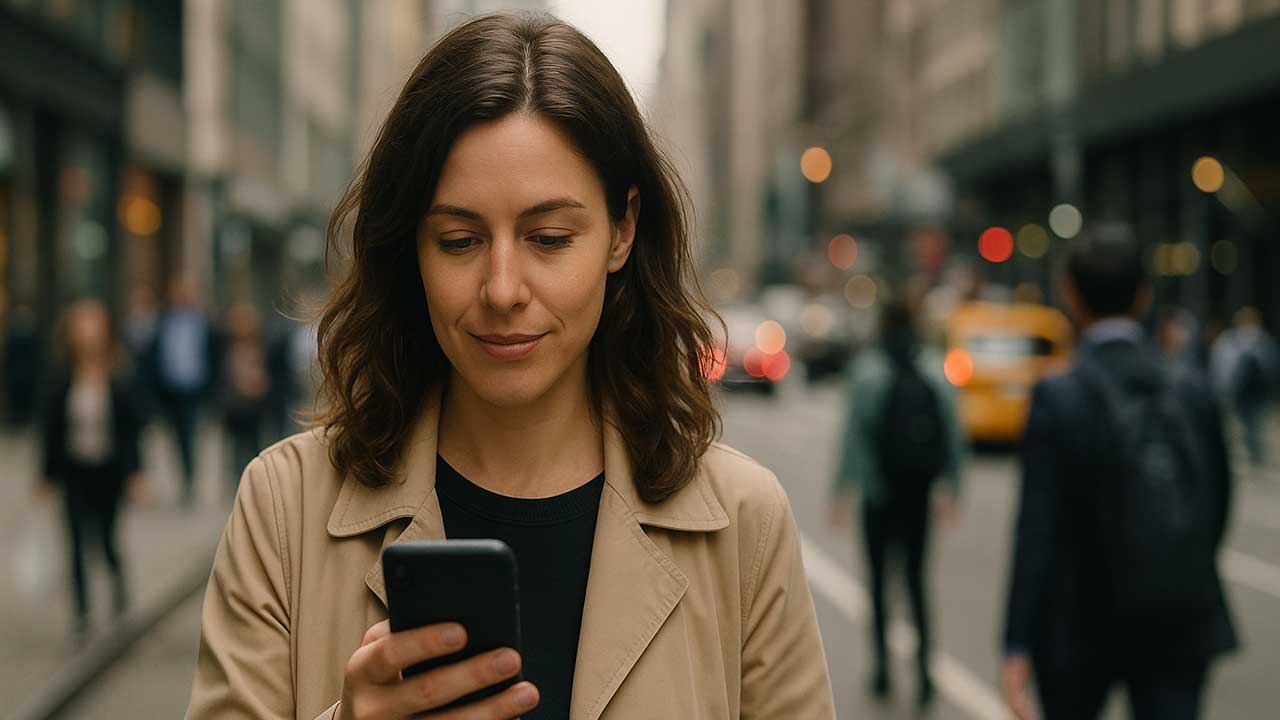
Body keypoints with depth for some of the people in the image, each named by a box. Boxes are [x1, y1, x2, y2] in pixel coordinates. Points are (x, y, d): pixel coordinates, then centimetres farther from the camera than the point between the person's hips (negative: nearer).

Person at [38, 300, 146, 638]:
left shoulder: (118, 383, -7)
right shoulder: (64, 383, -4)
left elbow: (131, 429, -3)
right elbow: (52, 429, 2)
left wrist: (134, 471, -7)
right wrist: (49, 474, 4)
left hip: (109, 471, -1)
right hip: (75, 470, 1)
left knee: (106, 537, 5)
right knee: (78, 543, 0)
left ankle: (117, 572, 39)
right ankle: (82, 611, 8)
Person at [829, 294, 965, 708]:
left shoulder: (867, 370, -8)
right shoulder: (935, 370, 2)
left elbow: (855, 432, -12)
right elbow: (953, 433, 1)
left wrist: (842, 490, -10)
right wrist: (951, 486, 9)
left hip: (880, 487, -3)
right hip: (919, 488, 3)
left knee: (879, 575, 10)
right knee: (915, 574, 11)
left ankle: (883, 663, 9)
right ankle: (923, 665, -3)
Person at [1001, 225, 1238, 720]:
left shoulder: (1057, 399, -13)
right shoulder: (1191, 389, -2)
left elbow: (1037, 531, -16)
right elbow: (1219, 500, 7)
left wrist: (1017, 650, -14)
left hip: (1084, 627, -2)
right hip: (1183, 623, 2)